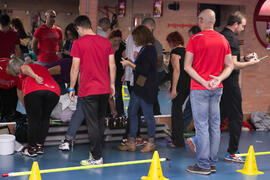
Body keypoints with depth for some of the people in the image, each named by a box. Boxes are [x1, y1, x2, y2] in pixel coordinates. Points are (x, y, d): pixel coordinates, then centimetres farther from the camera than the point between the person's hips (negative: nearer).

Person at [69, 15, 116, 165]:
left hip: (88, 91, -5)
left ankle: (96, 157, 3)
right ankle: (96, 151, 27)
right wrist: (112, 84, 17)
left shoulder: (78, 43, -8)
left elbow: (75, 67, -8)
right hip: (105, 89, 5)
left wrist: (71, 88, 0)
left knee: (92, 124, 0)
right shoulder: (106, 42, 6)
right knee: (100, 122, 17)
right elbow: (112, 65, 8)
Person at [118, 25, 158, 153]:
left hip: (146, 88, -10)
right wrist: (130, 63, 9)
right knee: (132, 113, 10)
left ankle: (151, 142, 15)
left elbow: (144, 70, -21)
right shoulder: (144, 49, 14)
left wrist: (129, 64, -11)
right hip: (139, 86, 10)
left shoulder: (149, 50, -15)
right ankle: (131, 142, 17)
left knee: (148, 115, 1)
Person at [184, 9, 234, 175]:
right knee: (215, 125, 10)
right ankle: (212, 162, 17)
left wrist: (203, 82, -13)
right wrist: (218, 79, -6)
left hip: (199, 89, -5)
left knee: (202, 126, -3)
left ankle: (203, 165, 0)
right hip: (217, 89, 5)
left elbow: (187, 66, -11)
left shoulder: (195, 39, -8)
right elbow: (230, 66, 7)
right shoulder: (223, 40, 7)